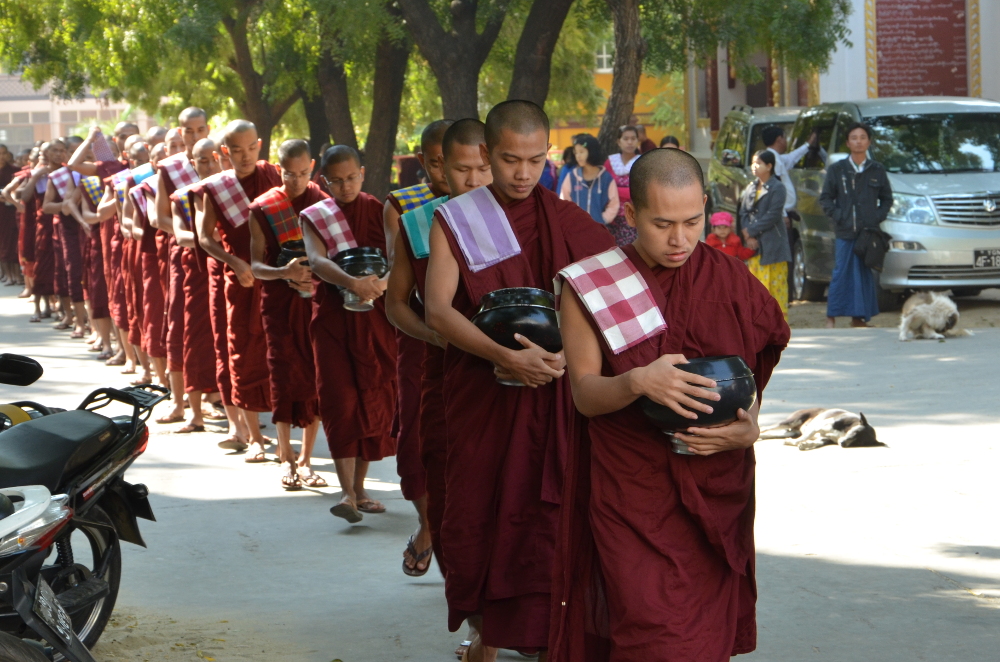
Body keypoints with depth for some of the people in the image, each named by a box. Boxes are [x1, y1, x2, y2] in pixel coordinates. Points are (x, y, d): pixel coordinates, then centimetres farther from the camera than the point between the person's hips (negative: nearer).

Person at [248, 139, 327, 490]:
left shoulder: (324, 202, 4)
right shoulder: (262, 208, 0)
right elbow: (256, 265, -4)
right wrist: (284, 271, -25)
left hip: (317, 299, 1)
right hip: (280, 300, -1)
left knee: (316, 378, 1)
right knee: (284, 375, -2)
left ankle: (306, 459, 11)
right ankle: (287, 458, 8)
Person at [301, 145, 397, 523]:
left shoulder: (380, 212, 7)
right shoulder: (315, 217, 3)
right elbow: (316, 260, -15)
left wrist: (382, 281, -27)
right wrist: (352, 282, -35)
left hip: (376, 316, 2)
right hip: (333, 317, -1)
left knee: (373, 400, 4)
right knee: (340, 399, -11)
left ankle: (360, 488, 16)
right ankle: (348, 493, -17)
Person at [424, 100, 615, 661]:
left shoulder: (569, 223, 5)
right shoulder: (456, 222, 2)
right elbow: (439, 310, -9)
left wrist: (566, 351, -17)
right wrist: (505, 356, -24)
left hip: (554, 397, 0)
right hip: (481, 398, 0)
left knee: (548, 517, -6)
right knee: (481, 514, 3)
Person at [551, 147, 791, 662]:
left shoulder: (731, 282, 3)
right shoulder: (589, 287, -2)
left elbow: (749, 380, 8)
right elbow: (585, 393, -6)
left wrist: (748, 427, -15)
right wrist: (638, 382, -26)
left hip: (716, 495, 2)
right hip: (631, 498, -2)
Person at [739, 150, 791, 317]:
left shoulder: (777, 188, -5)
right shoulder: (750, 188, 15)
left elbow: (773, 216, -13)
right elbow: (743, 213, 10)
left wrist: (751, 231, -11)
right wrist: (748, 237, -5)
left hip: (772, 245, -6)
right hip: (754, 245, 6)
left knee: (776, 284, -4)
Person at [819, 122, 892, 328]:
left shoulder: (877, 170, 9)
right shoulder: (837, 170, 4)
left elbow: (887, 198, 15)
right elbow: (825, 198, 5)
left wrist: (878, 217, 0)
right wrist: (837, 216, -7)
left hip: (870, 231, 2)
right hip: (845, 232, -2)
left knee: (866, 275, 3)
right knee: (841, 273, -4)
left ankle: (859, 317, 10)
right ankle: (831, 317, 1)